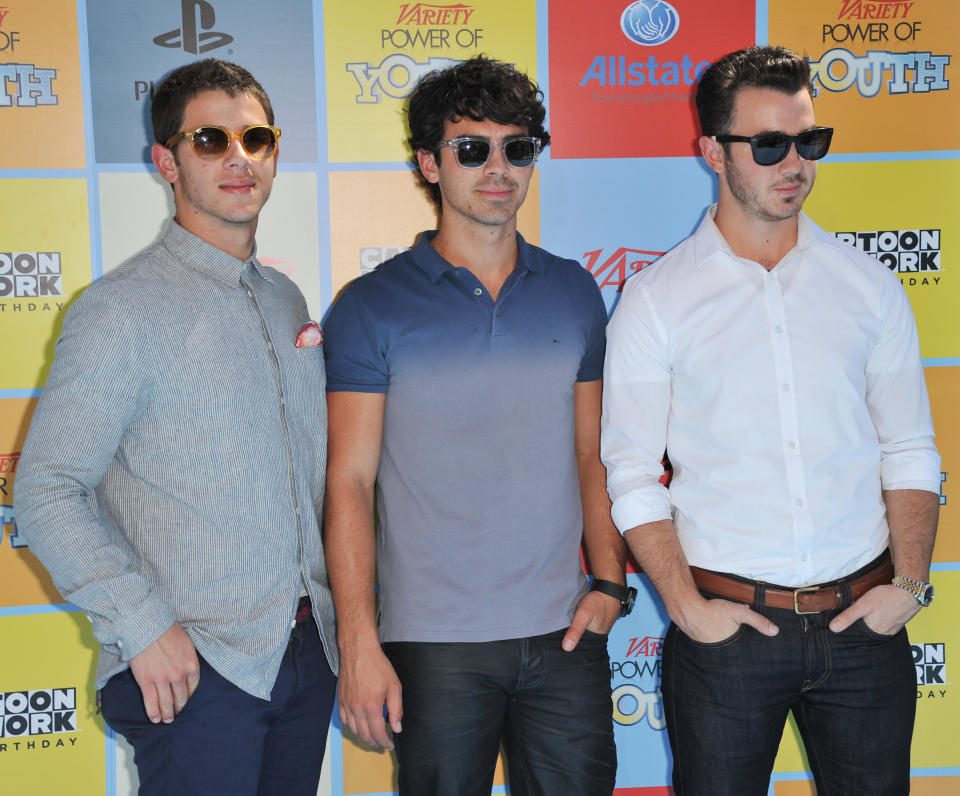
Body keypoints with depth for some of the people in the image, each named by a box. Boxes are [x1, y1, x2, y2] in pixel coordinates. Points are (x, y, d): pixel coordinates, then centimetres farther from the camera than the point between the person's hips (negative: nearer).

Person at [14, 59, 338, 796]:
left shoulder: (287, 300, 11)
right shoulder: (123, 310, -9)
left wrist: (332, 613, 12)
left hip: (307, 651, 6)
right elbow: (47, 493, -12)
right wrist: (144, 626, -17)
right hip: (195, 669, -6)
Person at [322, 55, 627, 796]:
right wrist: (359, 644, -10)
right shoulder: (372, 306, -3)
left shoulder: (574, 292, 8)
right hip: (434, 645, -3)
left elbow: (592, 453, 11)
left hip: (563, 632, 3)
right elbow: (349, 484, -5)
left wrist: (610, 581, 0)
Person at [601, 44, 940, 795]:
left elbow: (910, 452, 9)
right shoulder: (656, 300, -1)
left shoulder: (869, 285, 7)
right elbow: (632, 474, -3)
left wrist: (908, 583, -2)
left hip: (862, 621, 3)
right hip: (727, 623, -2)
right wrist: (687, 608, -10)